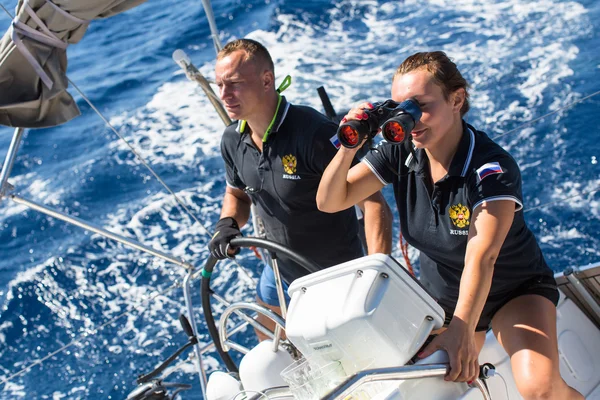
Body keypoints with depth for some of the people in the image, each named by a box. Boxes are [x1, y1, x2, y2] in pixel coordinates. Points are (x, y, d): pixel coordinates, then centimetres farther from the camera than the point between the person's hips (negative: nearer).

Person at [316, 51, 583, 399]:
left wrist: (461, 329, -52)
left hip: (515, 289, -4)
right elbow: (329, 202, -15)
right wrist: (349, 147, -32)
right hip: (443, 292, 5)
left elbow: (481, 257, -40)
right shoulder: (399, 153, -14)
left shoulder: (493, 168, -28)